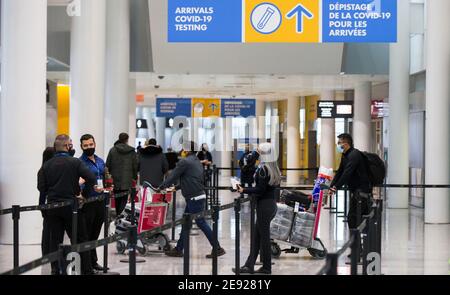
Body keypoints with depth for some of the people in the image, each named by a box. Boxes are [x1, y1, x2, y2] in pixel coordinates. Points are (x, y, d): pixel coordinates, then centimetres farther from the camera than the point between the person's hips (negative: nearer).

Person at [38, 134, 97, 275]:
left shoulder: (47, 165, 3)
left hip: (52, 206, 3)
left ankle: (55, 269, 8)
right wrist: (84, 194, -5)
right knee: (80, 239, 6)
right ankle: (86, 270, 9)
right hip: (71, 205, -3)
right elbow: (91, 178, -17)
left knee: (55, 239, 9)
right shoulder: (75, 162, -7)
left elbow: (41, 187, 0)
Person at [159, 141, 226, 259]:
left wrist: (161, 187, 3)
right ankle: (178, 249, 19)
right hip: (197, 197, 10)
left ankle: (218, 249, -4)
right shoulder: (197, 161, 16)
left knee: (201, 223, -6)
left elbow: (173, 176, -9)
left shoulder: (185, 162, -13)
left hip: (195, 198, -10)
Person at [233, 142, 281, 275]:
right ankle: (249, 266, 15)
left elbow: (260, 189, -19)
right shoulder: (273, 167, 10)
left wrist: (244, 190, -13)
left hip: (264, 205, -9)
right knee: (257, 235, 12)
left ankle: (267, 267, 10)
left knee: (264, 235, 1)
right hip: (272, 203, 9)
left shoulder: (263, 169, -16)